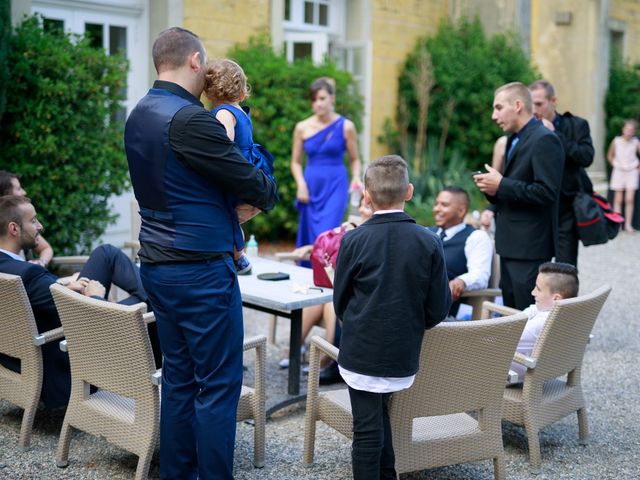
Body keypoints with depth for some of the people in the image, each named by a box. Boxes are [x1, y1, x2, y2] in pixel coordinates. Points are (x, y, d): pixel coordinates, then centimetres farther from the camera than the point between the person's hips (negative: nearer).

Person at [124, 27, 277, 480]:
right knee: (219, 384, 0)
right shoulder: (189, 119, -18)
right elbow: (253, 181, -15)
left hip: (158, 264, 9)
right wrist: (264, 196, 8)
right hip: (201, 268, -9)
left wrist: (235, 202, 4)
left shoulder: (139, 116, 11)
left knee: (178, 378, 16)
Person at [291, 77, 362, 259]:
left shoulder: (346, 126, -1)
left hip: (335, 186, -3)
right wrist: (301, 184, -4)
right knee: (308, 239, 7)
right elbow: (296, 162, 12)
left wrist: (356, 178, -11)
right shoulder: (302, 128, 4)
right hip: (311, 187, 3)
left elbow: (354, 159, 8)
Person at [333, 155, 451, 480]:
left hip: (361, 352, -3)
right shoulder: (429, 242, -7)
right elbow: (439, 308, -3)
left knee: (367, 428, 6)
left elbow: (340, 301, -1)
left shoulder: (354, 240, -11)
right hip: (404, 355, 3)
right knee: (379, 415, 23)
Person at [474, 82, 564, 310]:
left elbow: (546, 192, -22)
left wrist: (501, 185, -18)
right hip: (511, 245, 10)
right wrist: (494, 190, 2)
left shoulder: (544, 140, -13)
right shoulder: (514, 140, 17)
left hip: (529, 246, -10)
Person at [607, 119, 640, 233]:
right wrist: (615, 165, 2)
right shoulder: (616, 141, -4)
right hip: (619, 171, 0)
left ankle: (628, 225, -1)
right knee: (618, 200, 1)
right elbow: (609, 156, 9)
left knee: (629, 199, -4)